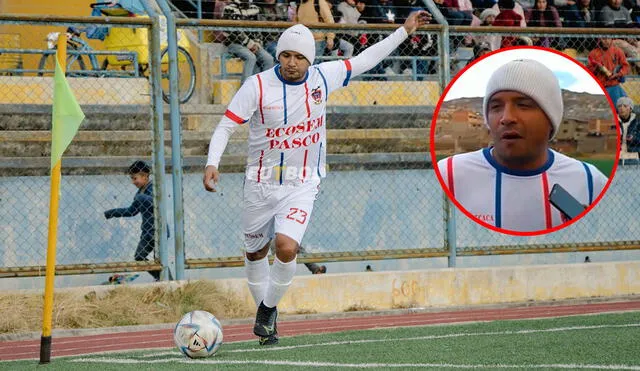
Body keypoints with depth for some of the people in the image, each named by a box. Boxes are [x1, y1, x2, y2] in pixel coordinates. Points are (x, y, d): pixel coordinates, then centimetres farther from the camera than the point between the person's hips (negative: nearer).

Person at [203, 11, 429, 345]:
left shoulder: (323, 77, -4)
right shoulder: (258, 86, -12)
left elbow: (364, 60, 11)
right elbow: (226, 126, -11)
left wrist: (404, 31, 15)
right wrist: (212, 164, -27)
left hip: (302, 185, 0)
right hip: (261, 183, 0)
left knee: (287, 247, -22)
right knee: (255, 252, 13)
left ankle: (268, 308, 2)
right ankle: (266, 314, 37)